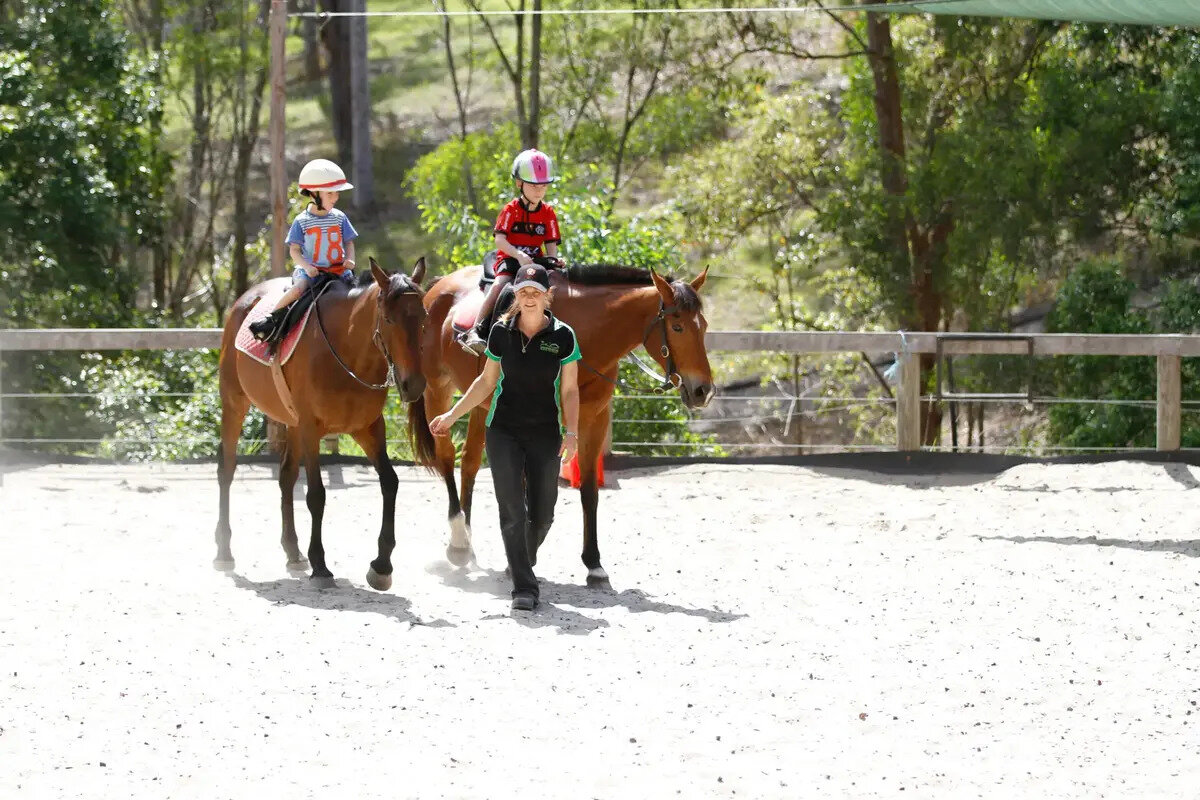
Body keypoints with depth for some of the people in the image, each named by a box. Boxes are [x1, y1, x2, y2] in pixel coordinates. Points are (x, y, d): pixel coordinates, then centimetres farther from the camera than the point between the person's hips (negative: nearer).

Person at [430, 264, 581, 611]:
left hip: (545, 435, 0)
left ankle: (523, 564, 34)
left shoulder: (563, 337, -4)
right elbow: (487, 381, 10)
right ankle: (524, 587, -5)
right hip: (504, 432, 0)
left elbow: (569, 390, 0)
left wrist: (571, 432, -10)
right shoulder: (501, 332, 0)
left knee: (542, 514, 5)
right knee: (513, 511, -7)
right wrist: (452, 415, 9)